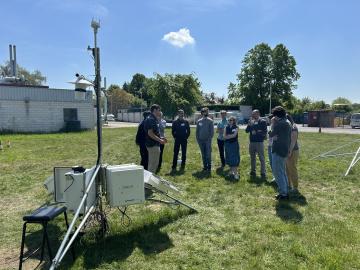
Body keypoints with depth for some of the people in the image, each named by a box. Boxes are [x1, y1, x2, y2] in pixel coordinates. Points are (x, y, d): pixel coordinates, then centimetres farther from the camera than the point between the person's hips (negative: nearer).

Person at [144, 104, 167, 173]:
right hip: (153, 145, -10)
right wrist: (159, 140, -19)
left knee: (154, 164, 17)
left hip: (154, 144, 10)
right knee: (153, 164, -3)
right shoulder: (151, 119, -17)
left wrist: (160, 138, 13)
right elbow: (150, 133, -23)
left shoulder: (154, 119, 15)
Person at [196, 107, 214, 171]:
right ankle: (205, 166, 17)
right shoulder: (199, 121, 7)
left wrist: (210, 138, -11)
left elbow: (212, 131, -3)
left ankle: (209, 167, 6)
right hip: (201, 140, 3)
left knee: (208, 154, -4)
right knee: (203, 154, 8)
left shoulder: (210, 121, 0)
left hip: (207, 140, -3)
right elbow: (197, 131, 10)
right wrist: (197, 139, 4)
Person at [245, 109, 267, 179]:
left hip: (259, 142, -5)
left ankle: (263, 173, 2)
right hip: (252, 142, 5)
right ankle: (253, 171, 25)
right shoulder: (251, 121, 10)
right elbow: (247, 131, 3)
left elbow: (265, 132, -8)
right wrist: (249, 124, -10)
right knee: (252, 158, 14)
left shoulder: (263, 122, -4)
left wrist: (257, 132, -16)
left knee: (261, 158, -3)